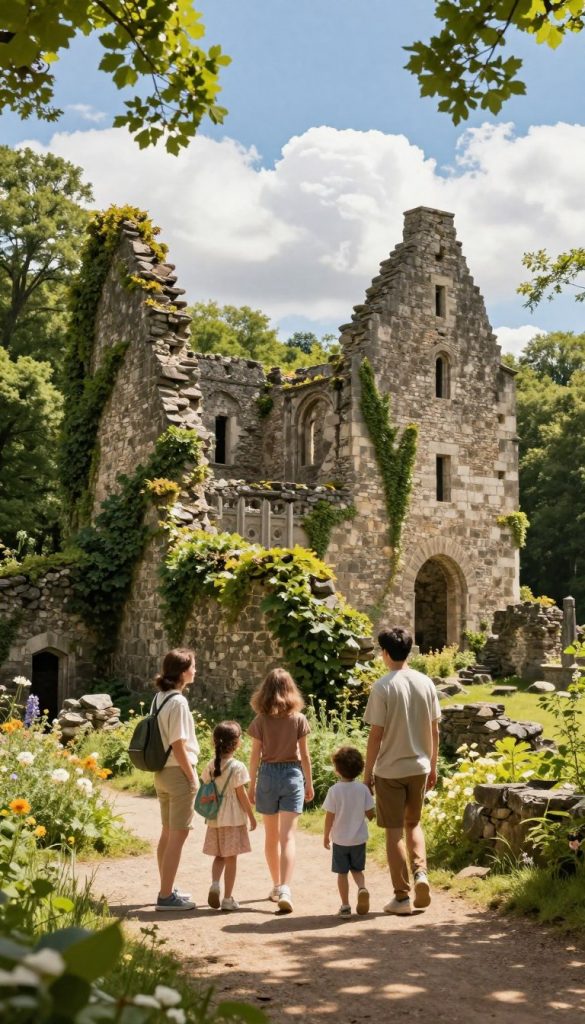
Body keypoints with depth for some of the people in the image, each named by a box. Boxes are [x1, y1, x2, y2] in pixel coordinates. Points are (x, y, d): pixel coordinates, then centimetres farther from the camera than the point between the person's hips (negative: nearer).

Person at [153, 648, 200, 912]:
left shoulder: (160, 698, 8)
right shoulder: (178, 702, -18)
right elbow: (178, 745, -20)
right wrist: (193, 777, -13)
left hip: (162, 772, 9)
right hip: (178, 773, -9)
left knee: (168, 833, 17)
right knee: (178, 835, -2)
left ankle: (167, 890, 27)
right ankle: (166, 896, 2)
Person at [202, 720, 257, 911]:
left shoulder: (210, 766, 2)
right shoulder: (237, 767, -13)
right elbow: (241, 795, -11)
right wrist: (251, 816, -2)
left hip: (215, 818, 5)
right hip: (233, 818, -5)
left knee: (219, 856, 17)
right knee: (231, 858, 4)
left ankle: (215, 884, -6)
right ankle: (227, 899, 7)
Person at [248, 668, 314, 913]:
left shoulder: (260, 721, -4)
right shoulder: (298, 719, -3)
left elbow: (255, 756, -2)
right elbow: (304, 755, 0)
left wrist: (252, 785, 8)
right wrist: (309, 783, 10)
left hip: (268, 775, 1)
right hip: (292, 775, -1)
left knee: (271, 836, 16)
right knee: (287, 836, -5)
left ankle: (276, 885, 28)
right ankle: (284, 889, -19)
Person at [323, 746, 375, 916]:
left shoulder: (334, 790, -14)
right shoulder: (363, 789, -8)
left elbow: (329, 816, -11)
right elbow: (370, 814, -4)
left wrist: (326, 836, 2)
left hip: (340, 839, -2)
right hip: (359, 838, 2)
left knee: (342, 872, 9)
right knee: (357, 869, 18)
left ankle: (345, 906, 9)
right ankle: (362, 889, -9)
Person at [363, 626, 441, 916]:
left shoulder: (382, 687, -13)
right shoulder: (426, 683, 1)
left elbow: (376, 734, -13)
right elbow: (434, 730, 6)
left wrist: (368, 772, -3)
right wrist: (433, 766, 16)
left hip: (389, 770, -4)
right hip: (419, 767, 4)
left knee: (394, 832, 5)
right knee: (413, 824, 22)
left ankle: (402, 897, 9)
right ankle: (421, 872, 1)